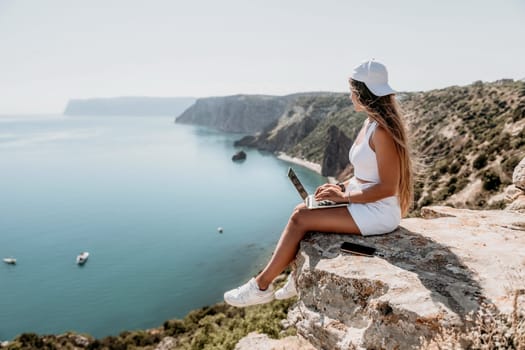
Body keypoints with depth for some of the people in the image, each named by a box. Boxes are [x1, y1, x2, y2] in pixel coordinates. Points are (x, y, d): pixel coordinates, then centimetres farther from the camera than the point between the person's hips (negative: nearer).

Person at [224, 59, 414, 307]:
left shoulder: (382, 131, -21)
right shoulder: (370, 123, 9)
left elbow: (388, 187, -23)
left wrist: (344, 196, -17)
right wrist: (340, 187, 3)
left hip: (378, 213, -9)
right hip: (363, 203, 9)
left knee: (300, 219, -15)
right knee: (301, 210, 2)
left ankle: (261, 285, -2)